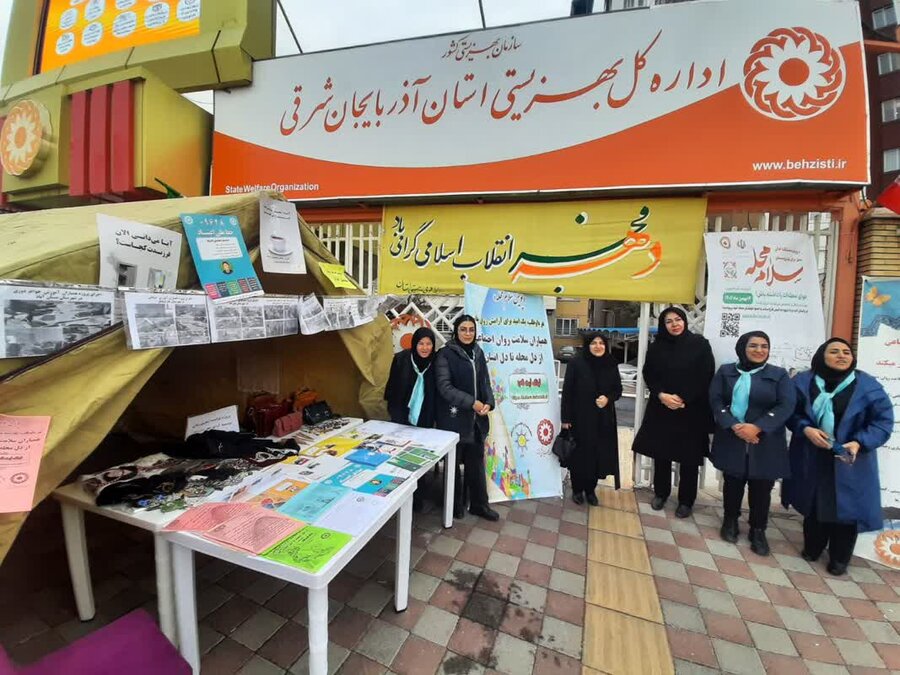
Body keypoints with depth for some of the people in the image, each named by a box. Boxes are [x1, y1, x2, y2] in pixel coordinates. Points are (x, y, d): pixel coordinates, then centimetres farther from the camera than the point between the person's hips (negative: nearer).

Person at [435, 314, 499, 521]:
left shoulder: (478, 352, 7)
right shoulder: (445, 355, -10)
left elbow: (485, 381, 11)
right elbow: (444, 387, -17)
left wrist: (488, 403, -7)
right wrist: (472, 402, -19)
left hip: (476, 418, 5)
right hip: (454, 419, -5)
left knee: (476, 462, 14)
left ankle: (479, 504, 31)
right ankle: (455, 504, 30)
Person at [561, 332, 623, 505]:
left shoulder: (611, 365, 1)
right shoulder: (576, 364, -10)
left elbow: (618, 390, 9)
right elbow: (567, 392, -8)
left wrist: (608, 398, -14)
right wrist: (565, 418, -10)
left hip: (603, 419, 3)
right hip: (580, 417, -3)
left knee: (598, 455, 10)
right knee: (580, 454, 6)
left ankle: (591, 490, 29)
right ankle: (577, 489, 26)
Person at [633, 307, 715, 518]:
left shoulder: (700, 344, -3)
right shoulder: (657, 347, 4)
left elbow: (706, 377, -6)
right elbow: (648, 375, 3)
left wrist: (683, 399, -12)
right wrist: (661, 395, -13)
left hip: (692, 410, -2)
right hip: (661, 409, 2)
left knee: (689, 457, 6)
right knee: (661, 453, 9)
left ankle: (686, 501, 23)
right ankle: (660, 493, 28)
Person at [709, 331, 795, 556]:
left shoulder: (779, 375, 2)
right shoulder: (726, 371, 3)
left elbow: (786, 406, -8)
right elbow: (716, 400, -4)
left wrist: (757, 427, -18)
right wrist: (734, 426, -16)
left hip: (766, 443, 0)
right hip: (732, 439, 0)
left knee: (761, 487, 7)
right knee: (733, 482, 12)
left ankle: (758, 530, 24)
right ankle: (730, 520, 30)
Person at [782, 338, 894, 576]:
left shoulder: (868, 386, -6)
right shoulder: (803, 381, -4)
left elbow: (883, 421, -7)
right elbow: (790, 412, 0)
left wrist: (859, 443, -22)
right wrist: (805, 429, -18)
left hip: (849, 461, 0)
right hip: (812, 459, 1)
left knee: (845, 508, 8)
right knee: (814, 505, 14)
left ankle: (839, 558, 29)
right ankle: (812, 548, 35)